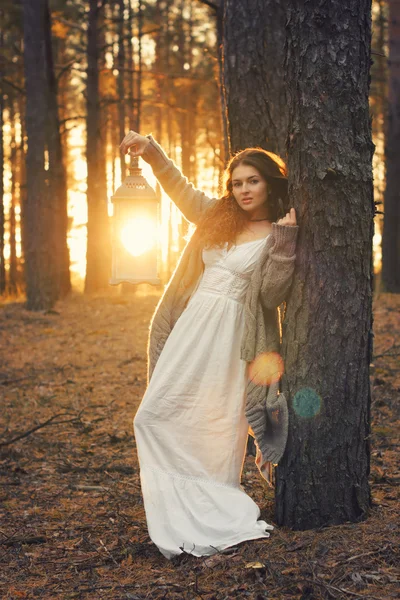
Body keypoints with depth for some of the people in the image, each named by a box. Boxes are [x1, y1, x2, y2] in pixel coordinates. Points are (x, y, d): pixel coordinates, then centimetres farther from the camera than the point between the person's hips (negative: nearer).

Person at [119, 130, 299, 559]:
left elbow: (271, 296, -13)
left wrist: (285, 241, -17)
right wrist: (151, 151, 10)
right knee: (158, 415, 1)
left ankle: (216, 521, 8)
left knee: (217, 428, -5)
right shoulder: (218, 217, 12)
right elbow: (180, 188, 23)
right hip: (190, 326, 6)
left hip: (228, 337, -6)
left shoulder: (277, 237, -2)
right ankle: (181, 518, 9)